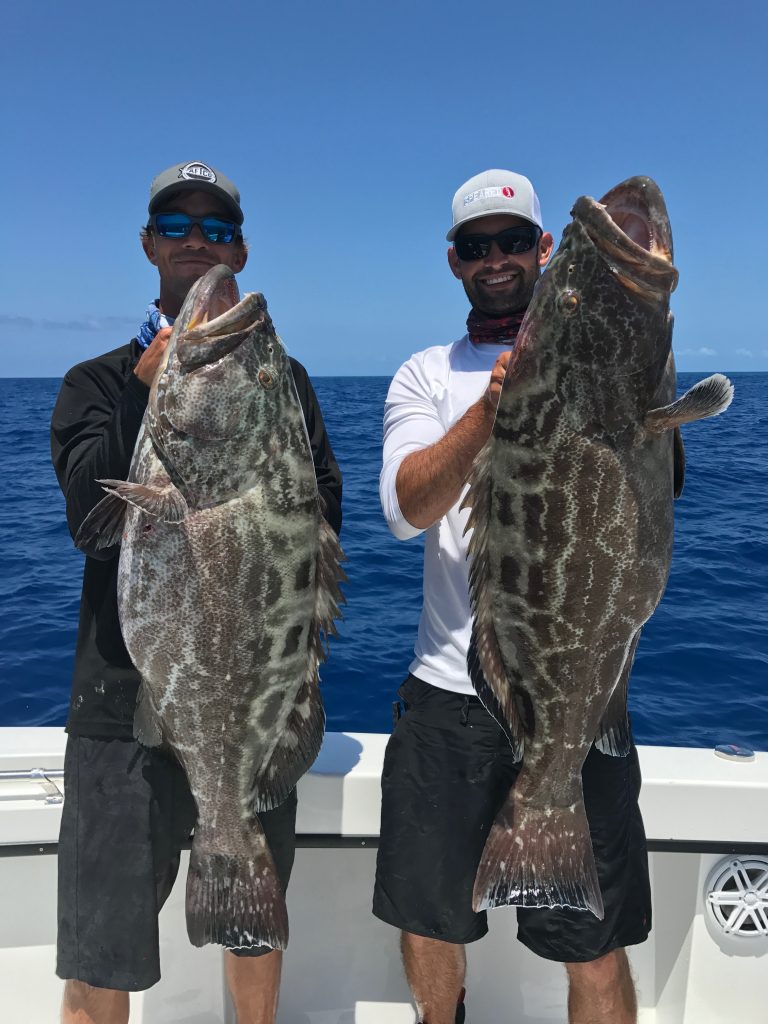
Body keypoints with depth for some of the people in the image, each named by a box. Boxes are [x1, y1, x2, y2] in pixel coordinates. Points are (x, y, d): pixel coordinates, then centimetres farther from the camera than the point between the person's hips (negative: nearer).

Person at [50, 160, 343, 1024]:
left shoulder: (284, 381, 9)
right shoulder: (99, 382, 4)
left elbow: (324, 515, 3)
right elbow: (89, 513, -12)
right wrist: (146, 396, -23)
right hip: (129, 701, -1)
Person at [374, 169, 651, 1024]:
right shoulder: (426, 375, 7)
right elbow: (407, 509, -10)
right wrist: (489, 408, -26)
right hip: (448, 693, 2)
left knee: (596, 947, 7)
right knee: (426, 922, 17)